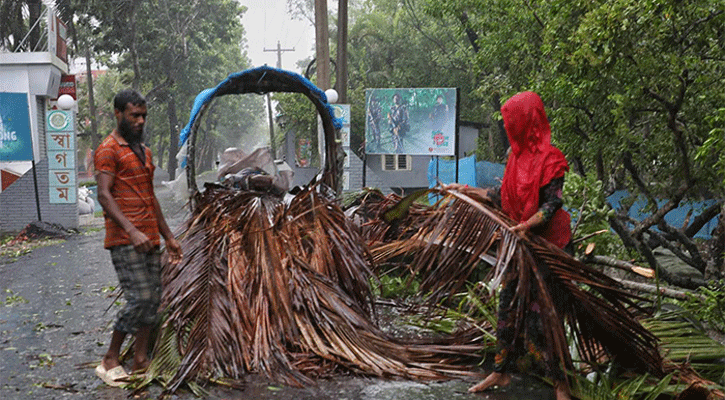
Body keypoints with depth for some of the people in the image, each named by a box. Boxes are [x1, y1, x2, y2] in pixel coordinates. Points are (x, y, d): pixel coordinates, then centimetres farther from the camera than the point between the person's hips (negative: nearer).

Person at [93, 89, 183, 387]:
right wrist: (132, 231, -27)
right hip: (124, 241, -8)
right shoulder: (108, 150, -6)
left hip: (149, 239, 8)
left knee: (153, 300, 4)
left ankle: (140, 363, 11)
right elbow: (104, 195, -17)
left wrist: (168, 236, 22)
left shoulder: (144, 151, 21)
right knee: (140, 298, -13)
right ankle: (110, 362, 1)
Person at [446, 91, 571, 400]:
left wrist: (527, 225, -33)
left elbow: (552, 203, -18)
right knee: (507, 303, 11)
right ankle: (502, 371, 23)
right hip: (517, 240, 8)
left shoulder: (549, 158, -14)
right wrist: (469, 191, 20)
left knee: (537, 310, -7)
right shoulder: (517, 154, 10)